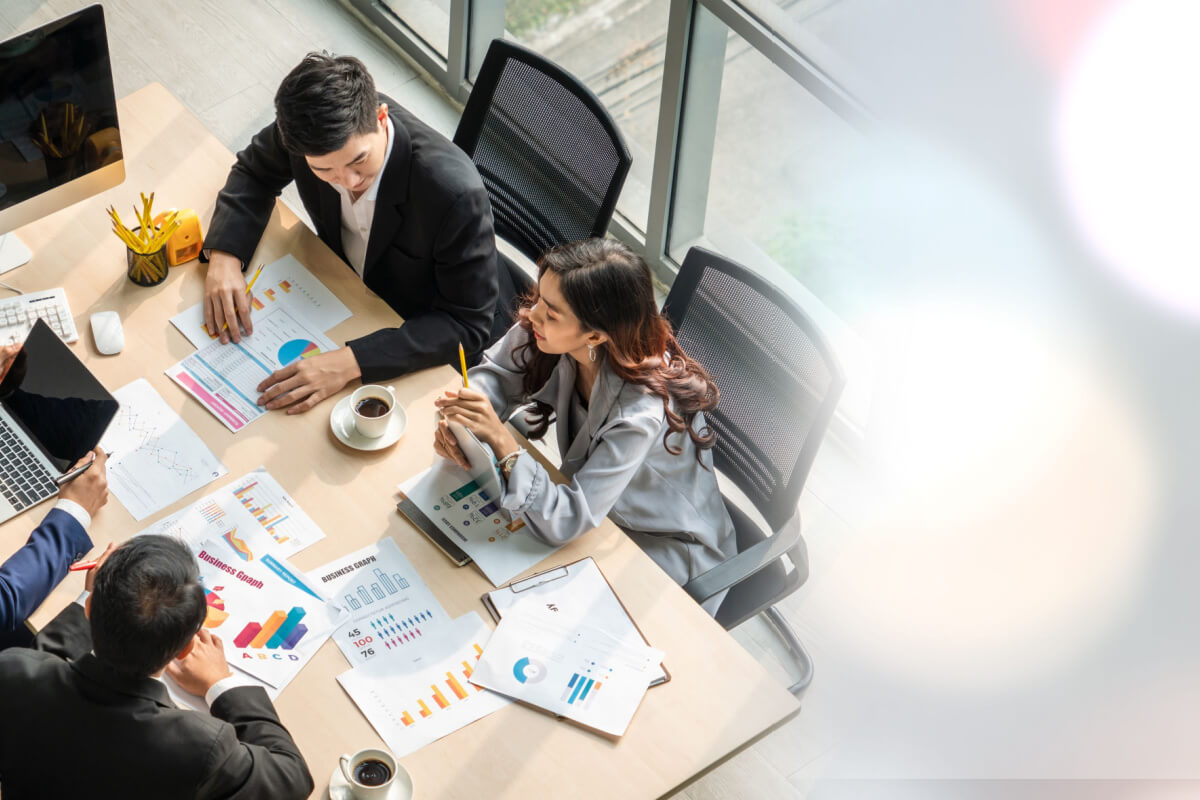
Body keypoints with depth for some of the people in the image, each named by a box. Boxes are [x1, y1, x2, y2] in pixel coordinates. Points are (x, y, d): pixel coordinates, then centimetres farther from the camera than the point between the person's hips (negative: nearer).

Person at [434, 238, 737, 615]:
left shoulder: (643, 410, -38)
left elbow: (565, 522, -37)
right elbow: (495, 375, -1)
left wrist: (502, 442, -45)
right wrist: (457, 421, -22)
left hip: (666, 552, -6)